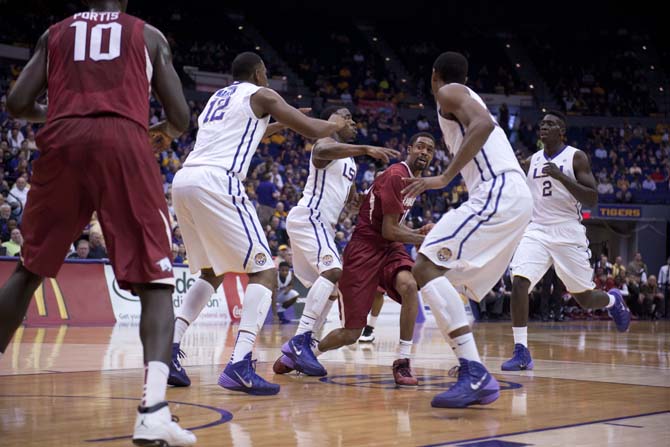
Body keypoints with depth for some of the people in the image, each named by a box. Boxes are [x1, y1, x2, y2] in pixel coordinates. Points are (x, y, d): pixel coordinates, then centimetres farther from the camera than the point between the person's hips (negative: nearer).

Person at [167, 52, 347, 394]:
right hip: (216, 183, -8)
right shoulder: (261, 94, 9)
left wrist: (274, 127, 53)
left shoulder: (218, 97, 30)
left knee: (212, 273, 25)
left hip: (183, 180, 8)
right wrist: (336, 124, 27)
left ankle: (168, 351, 10)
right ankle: (240, 366, -20)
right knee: (264, 272, -3)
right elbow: (313, 131, 6)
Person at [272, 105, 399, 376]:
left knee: (328, 291, 9)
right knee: (333, 271, -29)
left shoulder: (349, 158, 24)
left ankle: (290, 356, 8)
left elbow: (352, 196, 30)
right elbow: (321, 151, -33)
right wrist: (366, 149, -45)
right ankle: (300, 341, -34)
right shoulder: (327, 143, -6)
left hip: (321, 224, 11)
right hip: (308, 218, -11)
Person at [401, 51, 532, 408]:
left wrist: (446, 177, -20)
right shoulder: (469, 99, 31)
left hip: (496, 193, -10)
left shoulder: (449, 94, 3)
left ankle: (474, 373, -27)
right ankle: (478, 379, 7)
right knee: (442, 278, 14)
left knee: (426, 268, -17)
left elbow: (483, 124, -17)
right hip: (514, 197, 10)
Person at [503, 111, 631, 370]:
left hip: (568, 234, -3)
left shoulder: (576, 157, -4)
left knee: (585, 298, 4)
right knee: (518, 282, -21)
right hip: (536, 231, 3)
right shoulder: (532, 161, 12)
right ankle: (521, 352, -16)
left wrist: (561, 177, -22)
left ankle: (613, 300, 42)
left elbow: (592, 199, -12)